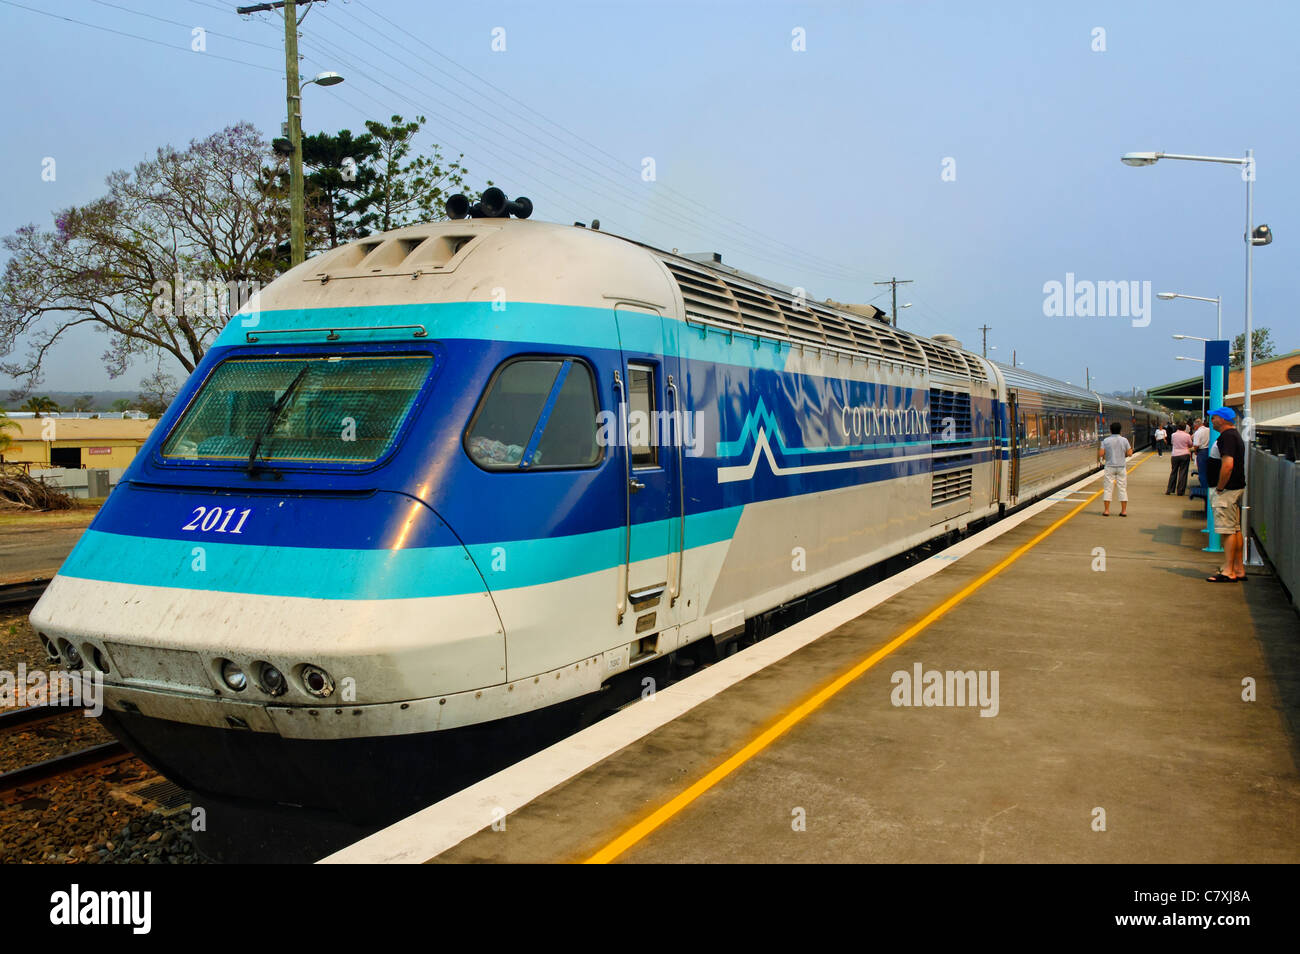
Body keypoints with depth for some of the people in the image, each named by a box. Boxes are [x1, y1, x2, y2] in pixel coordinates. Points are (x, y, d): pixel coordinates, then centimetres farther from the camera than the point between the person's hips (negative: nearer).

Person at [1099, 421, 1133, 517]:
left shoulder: (1106, 441, -5)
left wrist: (1102, 458, 12)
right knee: (1122, 488, 7)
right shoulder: (1124, 440, -2)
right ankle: (1124, 510, 7)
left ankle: (1106, 510, 1)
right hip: (1121, 467, 1)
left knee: (1107, 488, 3)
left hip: (1110, 467, -1)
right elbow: (1129, 454, -3)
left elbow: (1101, 453, -10)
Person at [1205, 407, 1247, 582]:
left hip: (1226, 490, -11)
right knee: (1235, 529, 13)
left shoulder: (1227, 437, -17)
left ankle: (1228, 572, -6)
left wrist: (1219, 488, -19)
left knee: (1228, 531, -8)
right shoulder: (1234, 435, 17)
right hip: (1235, 489, 11)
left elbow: (1228, 464, -27)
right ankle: (1239, 570, 19)